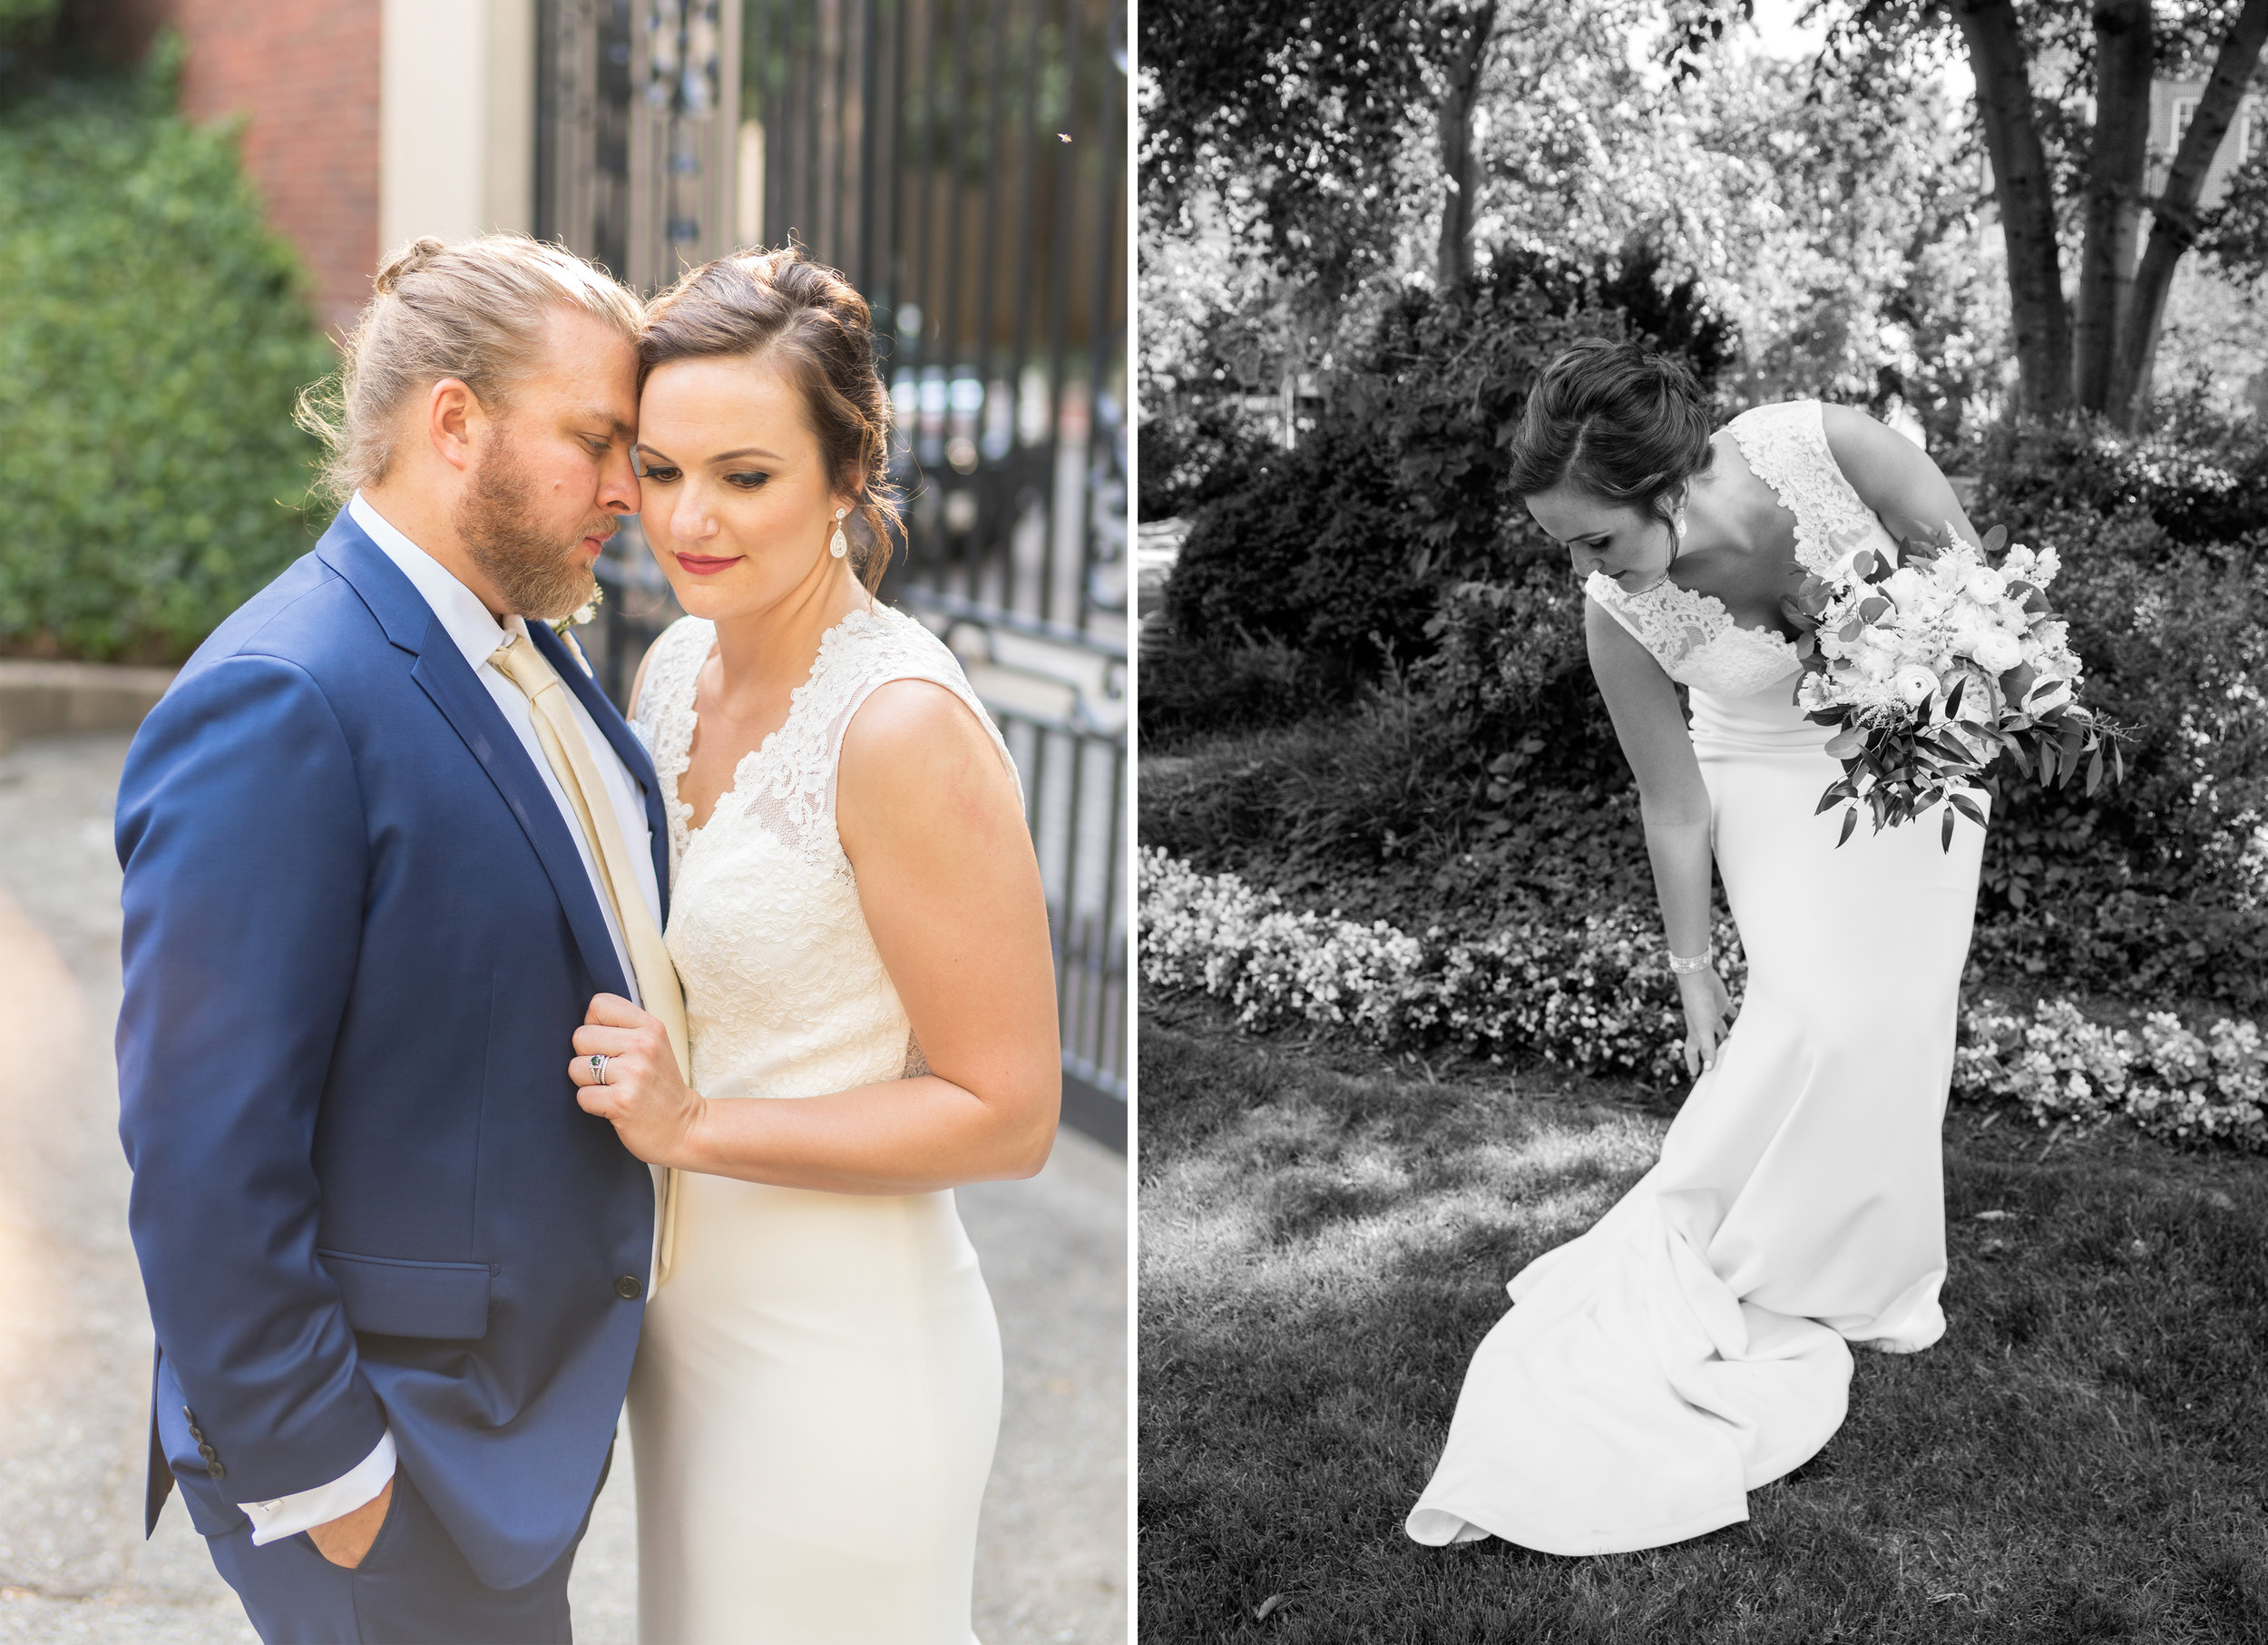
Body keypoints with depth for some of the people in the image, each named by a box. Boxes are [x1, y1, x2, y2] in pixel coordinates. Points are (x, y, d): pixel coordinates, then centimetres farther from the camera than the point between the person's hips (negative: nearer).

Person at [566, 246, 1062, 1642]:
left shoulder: (904, 728, -23)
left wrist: (695, 1128, -22)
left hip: (843, 1353, -8)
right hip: (689, 1317, 8)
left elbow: (1006, 1115, -19)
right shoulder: (679, 663, 2)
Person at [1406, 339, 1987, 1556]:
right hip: (1777, 779, -1)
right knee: (1815, 1012, -17)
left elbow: (1962, 564, -12)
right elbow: (1673, 806, -14)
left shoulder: (1827, 447, -32)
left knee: (1898, 1027, 1)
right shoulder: (1618, 616, -27)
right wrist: (1695, 975, -5)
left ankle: (1868, 1268, 21)